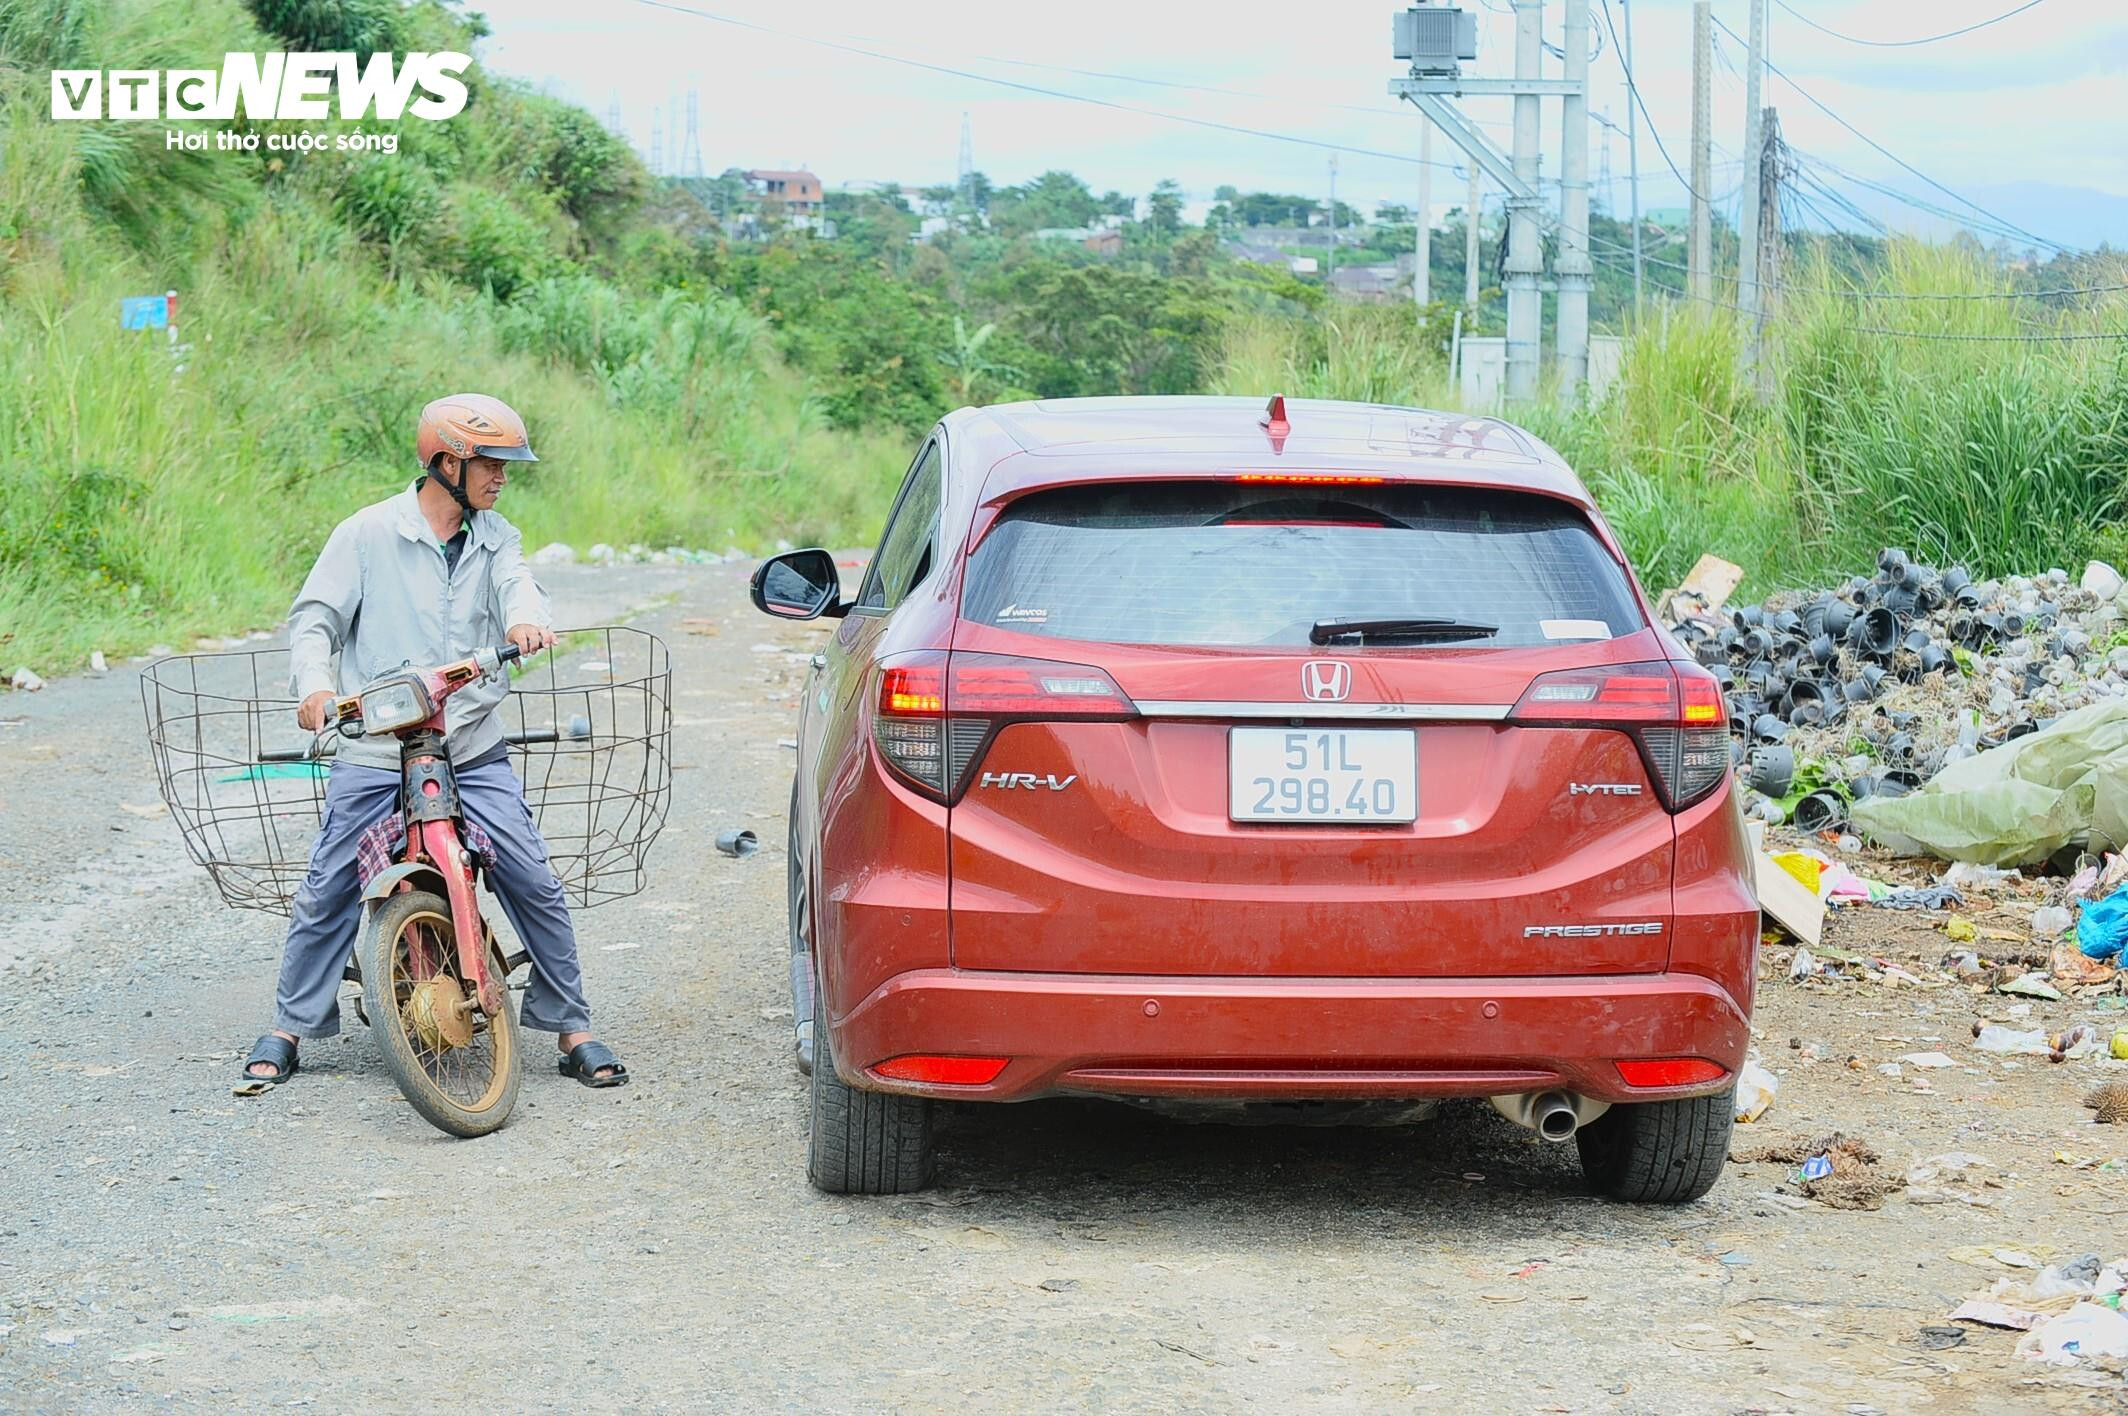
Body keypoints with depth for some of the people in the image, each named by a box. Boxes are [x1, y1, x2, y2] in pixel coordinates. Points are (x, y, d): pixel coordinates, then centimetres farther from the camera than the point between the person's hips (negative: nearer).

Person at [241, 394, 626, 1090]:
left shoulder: (495, 537, 11)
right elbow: (316, 616, 0)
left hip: (474, 752, 2)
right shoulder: (367, 534, 1)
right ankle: (289, 1028, 16)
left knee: (535, 883, -5)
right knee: (327, 894, -1)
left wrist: (527, 618, -33)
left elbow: (516, 583, -8)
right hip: (374, 752, -2)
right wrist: (314, 682, -19)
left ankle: (572, 1029, 7)